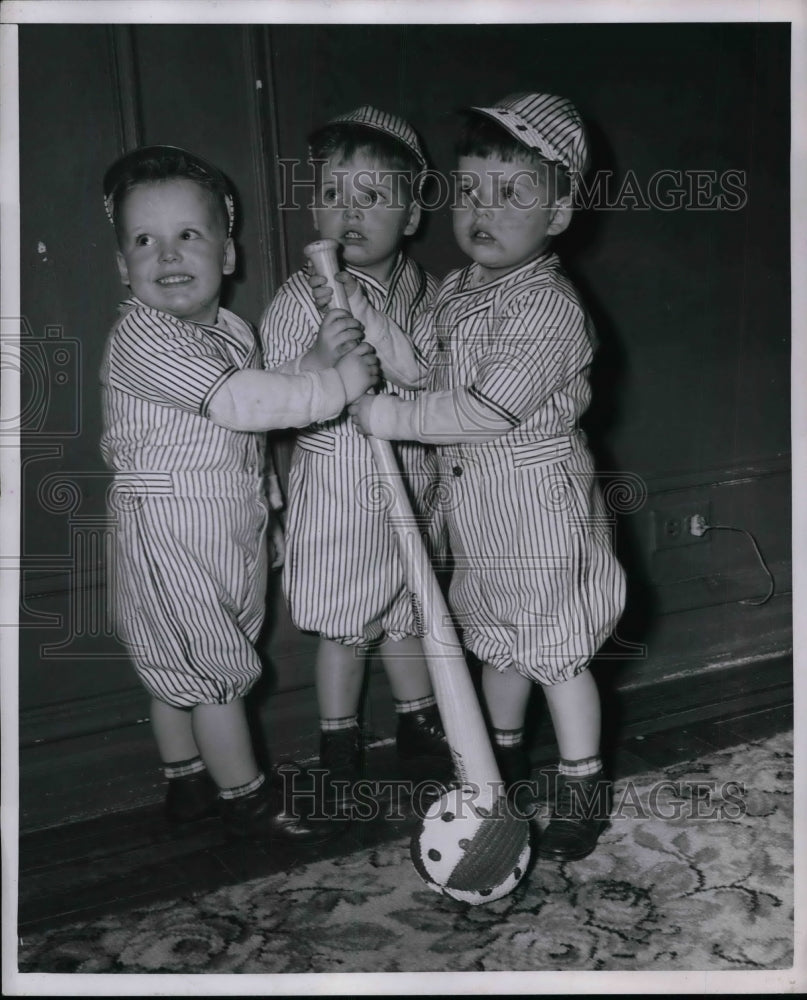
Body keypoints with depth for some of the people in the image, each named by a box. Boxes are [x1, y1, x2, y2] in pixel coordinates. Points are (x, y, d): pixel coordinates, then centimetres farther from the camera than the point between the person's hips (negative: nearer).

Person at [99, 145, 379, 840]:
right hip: (172, 529, -8)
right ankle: (245, 796, 20)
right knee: (217, 669, 3)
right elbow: (240, 402, -31)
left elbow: (268, 391, 10)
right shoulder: (141, 338, -21)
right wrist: (335, 384, -27)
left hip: (229, 523, 9)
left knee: (177, 666, 21)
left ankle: (187, 781, 35)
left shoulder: (231, 330, 9)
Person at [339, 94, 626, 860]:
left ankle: (582, 787, 22)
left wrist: (393, 418, -21)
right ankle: (504, 749, 43)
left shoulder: (547, 306, -22)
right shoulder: (455, 290, 6)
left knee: (555, 651, 5)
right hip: (476, 507, 8)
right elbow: (422, 370, 6)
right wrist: (366, 317, -7)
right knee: (497, 638, 23)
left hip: (537, 508, -8)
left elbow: (488, 409, -28)